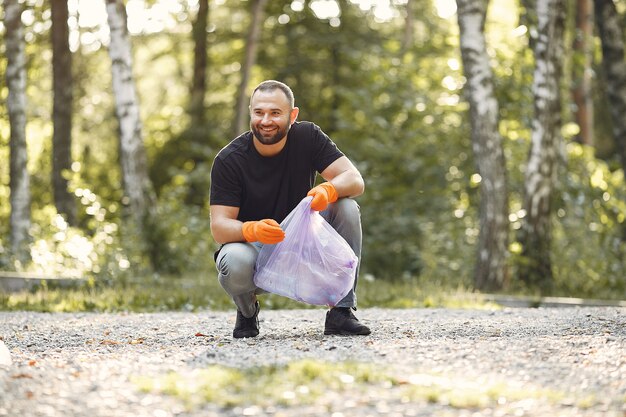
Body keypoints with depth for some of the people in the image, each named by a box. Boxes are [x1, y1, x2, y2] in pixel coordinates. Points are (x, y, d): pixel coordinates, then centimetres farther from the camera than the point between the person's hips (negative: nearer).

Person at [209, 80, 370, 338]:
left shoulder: (307, 137, -8)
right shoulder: (228, 159, -14)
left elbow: (355, 180, -15)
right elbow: (219, 226, -20)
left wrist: (328, 190, -39)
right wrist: (252, 230, -43)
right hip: (253, 246, -3)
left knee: (346, 208, -21)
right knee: (234, 263, -38)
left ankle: (342, 312, -16)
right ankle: (247, 312, 0)